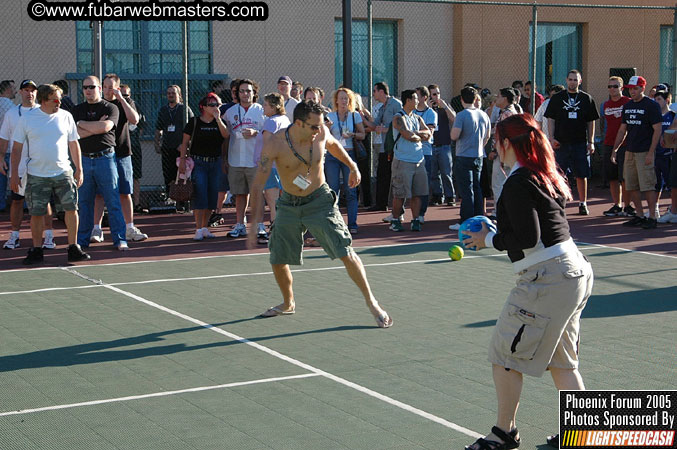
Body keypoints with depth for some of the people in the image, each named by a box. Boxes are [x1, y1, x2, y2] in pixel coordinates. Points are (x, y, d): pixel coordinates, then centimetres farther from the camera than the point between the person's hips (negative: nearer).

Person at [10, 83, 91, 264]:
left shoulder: (65, 117, 4)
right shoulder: (27, 118, -1)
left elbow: (74, 144, 12)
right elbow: (17, 148, 4)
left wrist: (79, 169, 9)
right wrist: (14, 173, 0)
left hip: (63, 173, 1)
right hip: (36, 175, -1)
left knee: (71, 208, -4)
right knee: (36, 213, 2)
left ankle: (73, 248, 7)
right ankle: (36, 251, 15)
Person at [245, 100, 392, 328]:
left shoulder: (321, 133, -14)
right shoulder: (274, 144, -21)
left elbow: (333, 144, 13)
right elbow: (258, 184, -20)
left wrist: (352, 166, 22)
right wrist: (254, 224, -27)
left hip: (320, 201, 0)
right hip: (289, 204, 0)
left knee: (345, 252, -10)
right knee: (277, 260, 5)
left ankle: (371, 302, 4)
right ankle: (288, 304, 32)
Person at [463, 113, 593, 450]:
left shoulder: (517, 184, -14)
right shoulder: (546, 177, 13)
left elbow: (526, 239, -20)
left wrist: (490, 239, -5)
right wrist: (497, 232, 14)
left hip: (546, 279, -9)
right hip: (575, 271, 10)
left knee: (504, 354, 3)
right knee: (561, 359, 17)